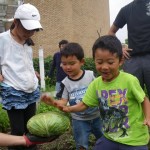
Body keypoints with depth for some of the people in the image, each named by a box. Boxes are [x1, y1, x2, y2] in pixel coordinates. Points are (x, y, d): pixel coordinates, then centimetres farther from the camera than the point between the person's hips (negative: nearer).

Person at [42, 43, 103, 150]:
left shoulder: (91, 75, -13)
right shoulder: (65, 83, -10)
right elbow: (63, 102, -13)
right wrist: (53, 102, -32)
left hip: (96, 116, 0)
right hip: (79, 120, 0)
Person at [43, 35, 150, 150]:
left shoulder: (129, 80, -19)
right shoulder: (95, 84, -6)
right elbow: (84, 104, 2)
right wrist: (68, 108, -14)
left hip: (134, 139, -4)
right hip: (109, 136, 4)